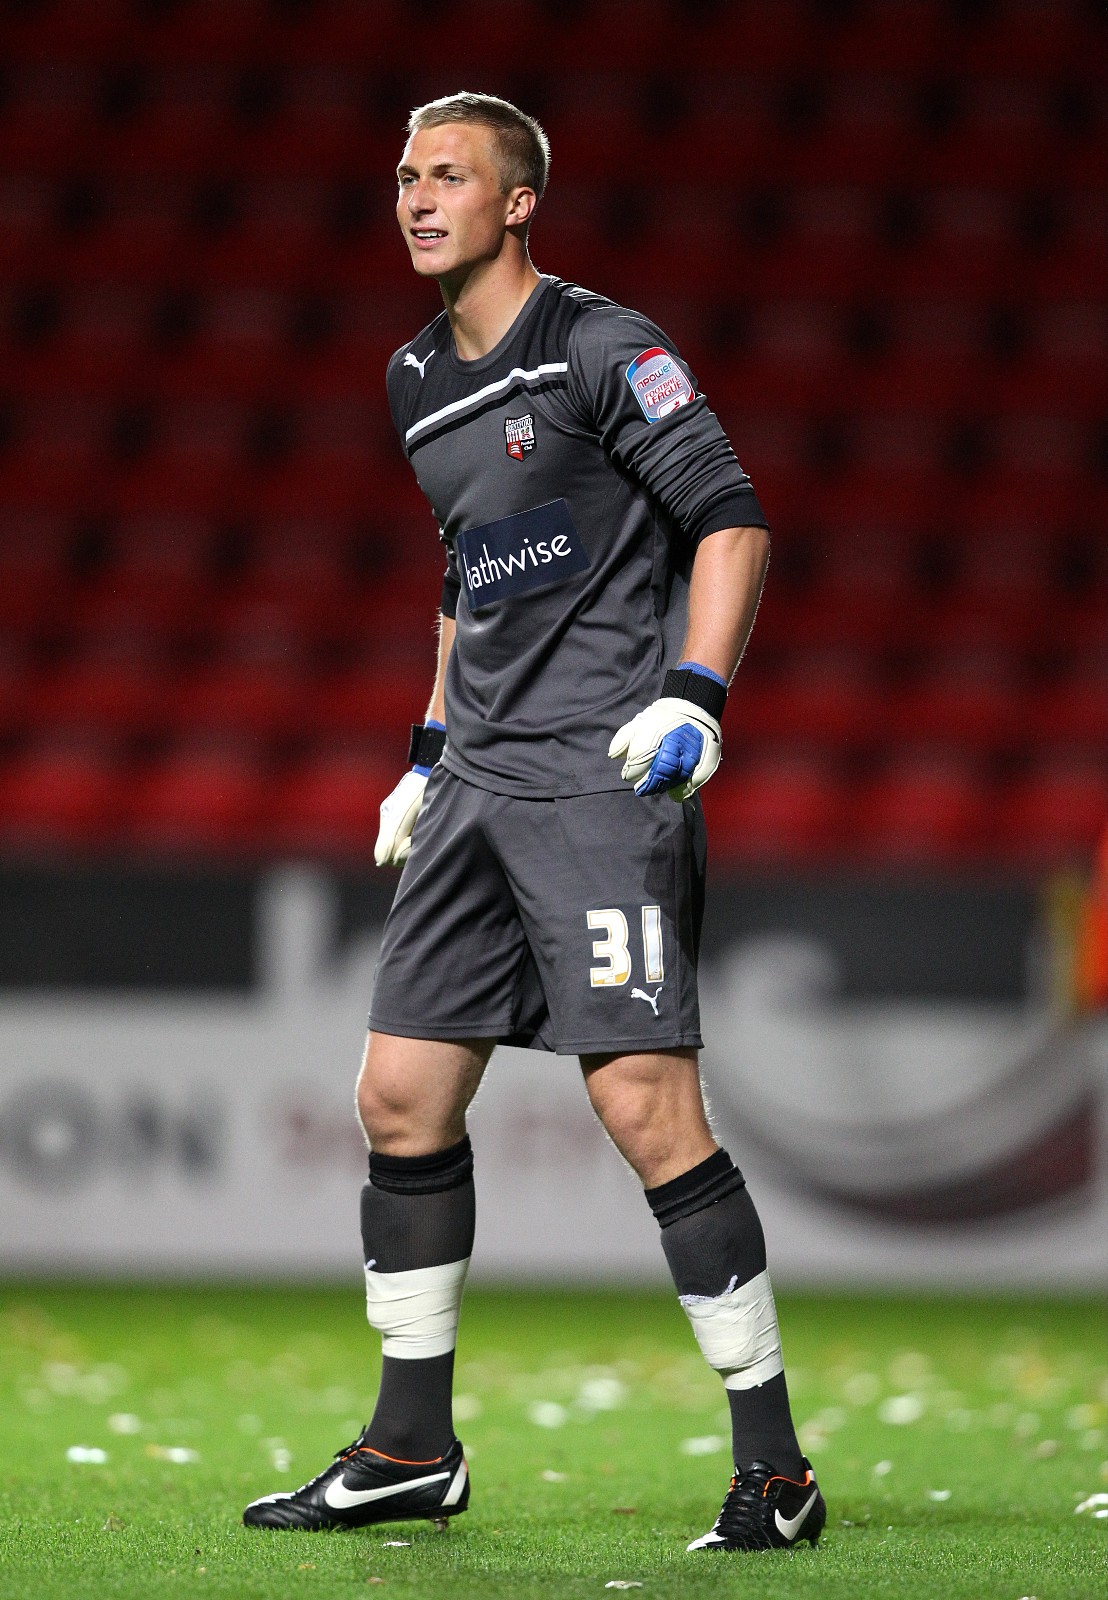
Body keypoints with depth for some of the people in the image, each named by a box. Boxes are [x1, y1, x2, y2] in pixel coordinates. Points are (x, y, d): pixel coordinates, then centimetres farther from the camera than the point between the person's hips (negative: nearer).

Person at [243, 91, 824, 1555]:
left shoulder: (601, 350, -7)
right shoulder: (421, 380, 17)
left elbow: (731, 517, -10)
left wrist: (695, 697, -20)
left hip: (607, 776, -8)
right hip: (481, 778, 8)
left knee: (647, 1105, -14)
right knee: (402, 1096, 6)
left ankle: (774, 1468, -7)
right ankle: (412, 1452, 17)